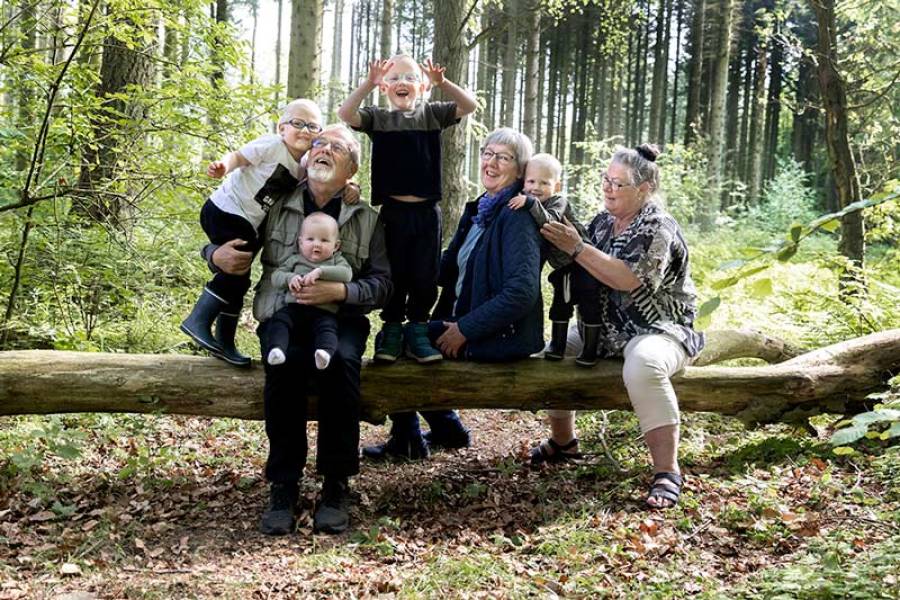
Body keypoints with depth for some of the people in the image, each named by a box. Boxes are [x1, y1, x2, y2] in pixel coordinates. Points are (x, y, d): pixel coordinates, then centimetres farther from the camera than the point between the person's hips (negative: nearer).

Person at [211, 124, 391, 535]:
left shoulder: (367, 219, 9)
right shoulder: (276, 207, 10)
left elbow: (382, 284, 2)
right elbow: (229, 246, 17)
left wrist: (340, 292, -17)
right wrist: (218, 255, -8)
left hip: (341, 317, 0)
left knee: (341, 361, -35)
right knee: (285, 362, -34)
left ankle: (336, 486, -23)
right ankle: (283, 486, -24)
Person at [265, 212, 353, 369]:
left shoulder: (336, 260, 14)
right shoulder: (295, 260, 19)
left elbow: (346, 274, -7)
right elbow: (275, 276, 15)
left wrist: (320, 271, -17)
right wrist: (290, 278, -8)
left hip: (324, 311, -2)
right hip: (295, 306, 2)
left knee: (327, 327, -30)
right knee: (279, 319, -24)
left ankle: (326, 351, -54)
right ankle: (276, 348, -40)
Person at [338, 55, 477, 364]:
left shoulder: (432, 114, 7)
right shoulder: (378, 118, 4)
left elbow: (469, 105, -4)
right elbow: (345, 114, -12)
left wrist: (442, 83, -19)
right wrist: (368, 84, -22)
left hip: (427, 210, 1)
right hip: (394, 210, -1)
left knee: (425, 275, 5)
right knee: (394, 273, 5)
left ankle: (417, 330, 19)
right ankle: (391, 330, 19)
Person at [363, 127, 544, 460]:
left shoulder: (517, 218, -17)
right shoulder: (478, 211, 11)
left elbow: (522, 292, -26)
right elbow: (448, 268, 13)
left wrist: (465, 329, -23)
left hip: (501, 334, -9)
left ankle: (407, 442, 12)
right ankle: (446, 429, 22)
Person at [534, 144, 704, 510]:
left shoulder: (658, 229, -14)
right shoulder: (602, 222, 10)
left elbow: (629, 280, -28)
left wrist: (576, 248, -28)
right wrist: (561, 243, -6)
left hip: (658, 331, -8)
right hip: (605, 328, 8)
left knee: (643, 365, -38)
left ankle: (667, 472, -31)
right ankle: (563, 441, 17)